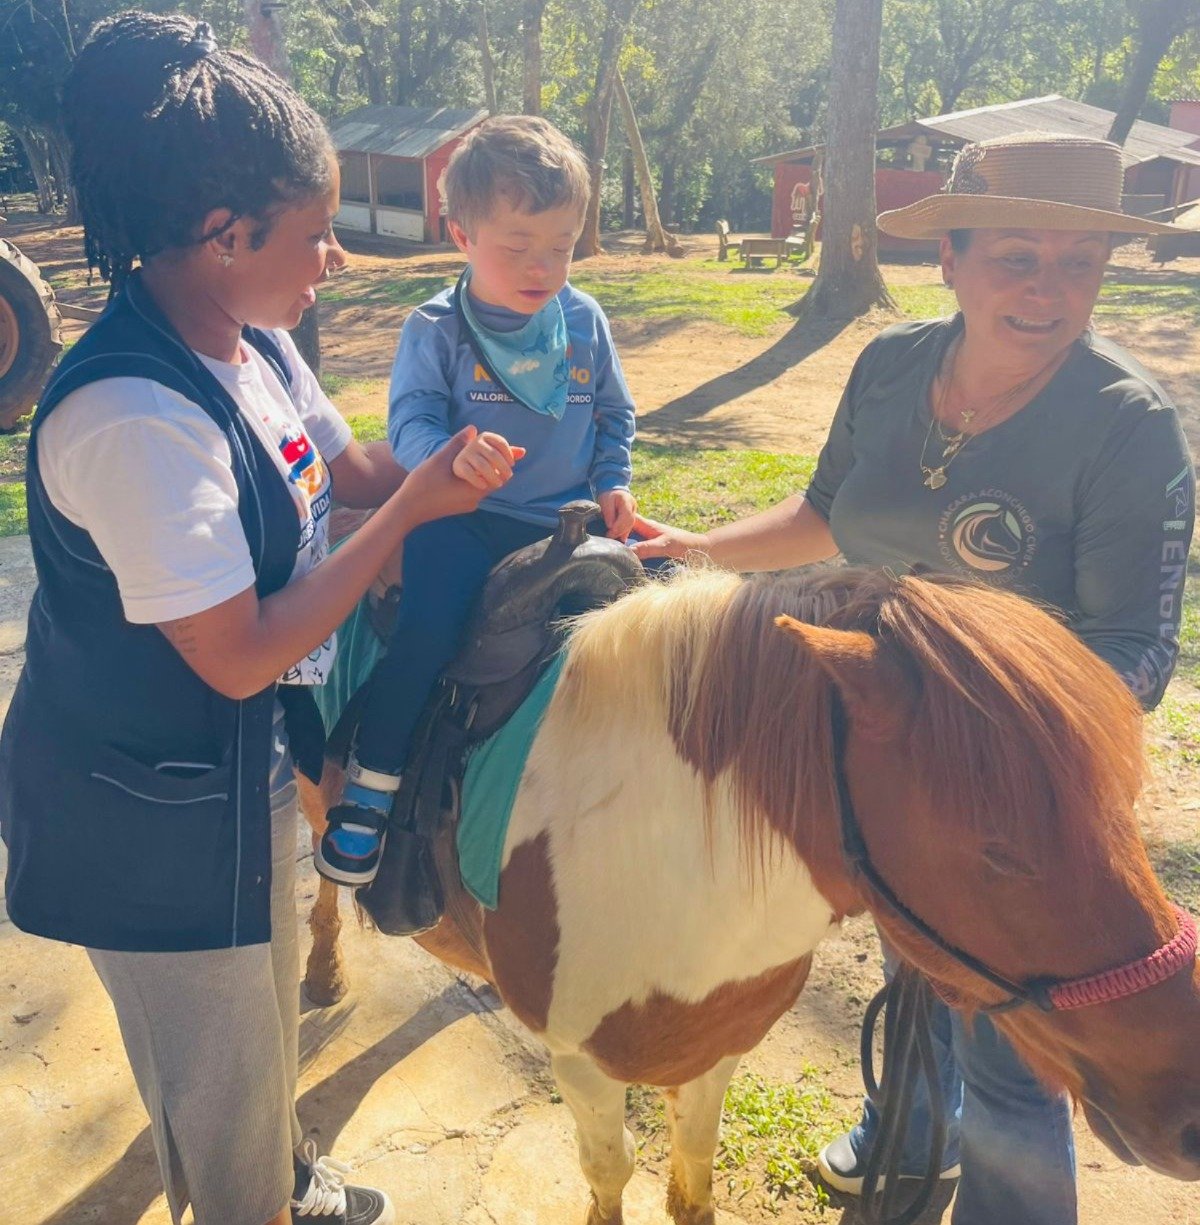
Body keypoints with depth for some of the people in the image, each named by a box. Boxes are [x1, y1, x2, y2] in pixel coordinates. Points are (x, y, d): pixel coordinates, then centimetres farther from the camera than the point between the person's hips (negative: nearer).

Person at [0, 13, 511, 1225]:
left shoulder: (254, 342, -6)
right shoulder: (133, 416, -33)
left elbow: (348, 465, 10)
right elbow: (240, 657, -30)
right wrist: (411, 510, -23)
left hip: (243, 763, 9)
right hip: (145, 816, -9)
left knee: (268, 1007, 32)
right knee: (218, 1070, 18)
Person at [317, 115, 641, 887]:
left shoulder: (585, 322, 7)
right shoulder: (436, 330, -4)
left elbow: (616, 413, 17)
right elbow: (410, 420, -14)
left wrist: (614, 485, 1)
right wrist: (452, 456, -36)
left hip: (569, 522, 4)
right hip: (467, 519, -4)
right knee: (428, 634, -26)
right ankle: (371, 786, -6)